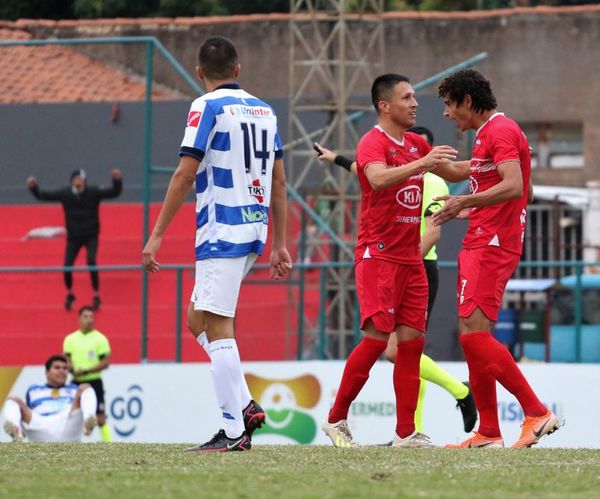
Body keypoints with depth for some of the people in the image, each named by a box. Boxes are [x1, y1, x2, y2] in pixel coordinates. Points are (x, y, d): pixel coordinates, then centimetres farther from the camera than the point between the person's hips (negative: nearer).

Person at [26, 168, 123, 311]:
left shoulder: (93, 192, -16)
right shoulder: (65, 193, -12)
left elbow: (114, 192, -21)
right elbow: (42, 196, -8)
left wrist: (117, 181, -40)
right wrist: (33, 187, -26)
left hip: (91, 236, -2)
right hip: (73, 236, 2)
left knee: (91, 261, -22)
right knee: (67, 266, -6)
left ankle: (96, 295, -4)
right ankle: (69, 294, 24)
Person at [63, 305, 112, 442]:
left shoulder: (100, 338, -3)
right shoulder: (70, 339, 7)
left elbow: (105, 362, -7)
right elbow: (66, 360, 7)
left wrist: (86, 371, -17)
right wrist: (73, 370, -16)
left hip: (94, 382, -4)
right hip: (76, 383, 4)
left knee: (100, 419, -7)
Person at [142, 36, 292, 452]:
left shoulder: (208, 107, -7)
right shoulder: (264, 110, 15)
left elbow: (185, 174, -12)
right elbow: (279, 182, 16)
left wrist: (157, 235, -9)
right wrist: (280, 245, 20)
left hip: (222, 231, -8)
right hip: (255, 228, 8)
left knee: (217, 327, -7)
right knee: (199, 320, 17)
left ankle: (234, 432, -10)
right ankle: (246, 406, 7)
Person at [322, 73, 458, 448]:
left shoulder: (417, 145, 15)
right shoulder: (373, 143, -10)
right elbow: (379, 178, -30)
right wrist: (422, 163, -39)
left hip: (411, 259, 8)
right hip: (378, 255, -8)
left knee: (412, 341, 2)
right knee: (377, 337, -13)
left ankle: (406, 432, 3)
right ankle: (336, 419, 0)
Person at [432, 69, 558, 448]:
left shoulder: (500, 131, -12)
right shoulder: (488, 134, 20)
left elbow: (514, 186, -25)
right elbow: (464, 171, 38)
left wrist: (465, 201, -30)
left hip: (492, 245, -10)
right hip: (481, 243, 10)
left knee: (475, 333, -17)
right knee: (472, 335, 7)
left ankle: (537, 412, -16)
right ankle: (489, 433, 8)